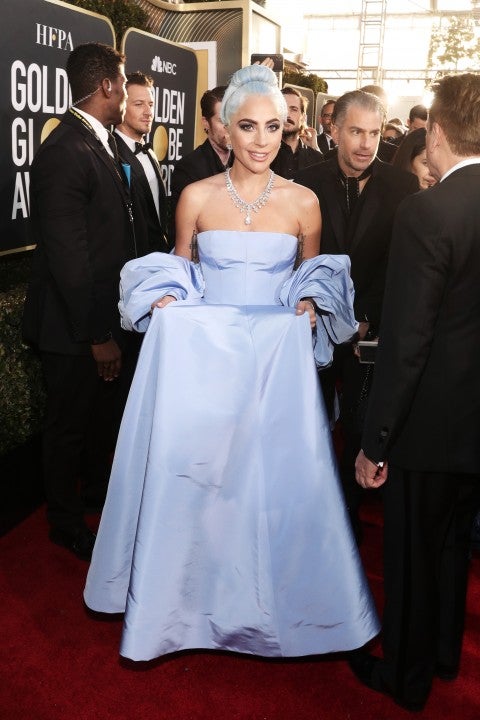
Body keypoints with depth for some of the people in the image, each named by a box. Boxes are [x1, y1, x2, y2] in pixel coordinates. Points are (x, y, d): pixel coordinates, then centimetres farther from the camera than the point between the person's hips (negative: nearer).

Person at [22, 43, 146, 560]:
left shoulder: (99, 144, 8)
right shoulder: (65, 150, -22)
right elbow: (67, 253, -26)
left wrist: (113, 323, 12)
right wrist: (97, 335, -22)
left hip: (105, 314, 9)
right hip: (75, 325, -9)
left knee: (101, 408, 25)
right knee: (68, 424, 10)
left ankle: (98, 484, 48)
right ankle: (67, 523, 30)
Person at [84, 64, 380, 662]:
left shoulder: (302, 202, -1)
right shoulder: (197, 197, -1)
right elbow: (174, 272, 10)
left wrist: (307, 311, -8)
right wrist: (167, 310, -9)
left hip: (278, 355, 0)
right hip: (202, 351, 0)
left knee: (275, 472, 6)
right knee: (194, 467, 6)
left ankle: (272, 595, 30)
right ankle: (193, 589, 29)